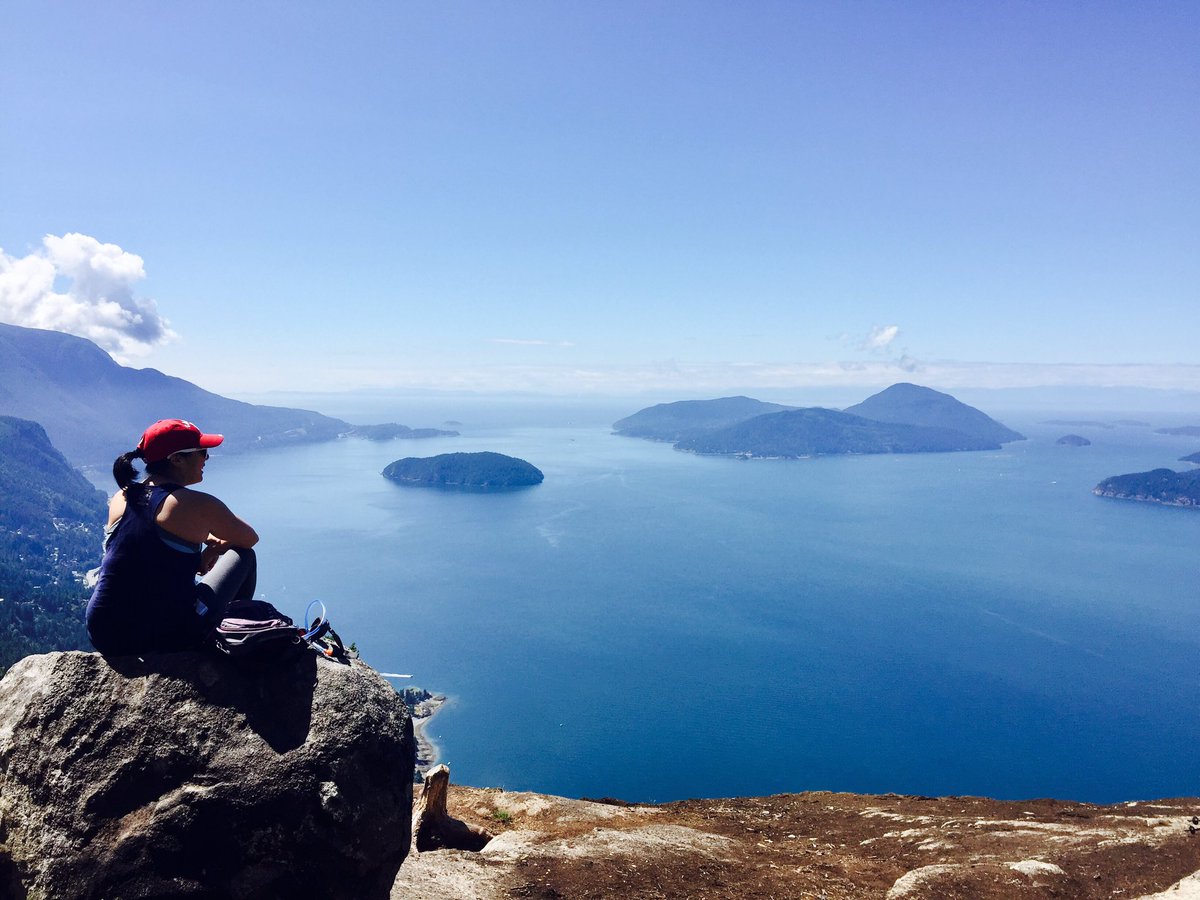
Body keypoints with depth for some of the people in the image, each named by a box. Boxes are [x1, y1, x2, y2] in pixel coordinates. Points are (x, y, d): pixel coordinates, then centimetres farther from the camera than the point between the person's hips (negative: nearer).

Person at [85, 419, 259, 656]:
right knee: (244, 555, 13)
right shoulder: (197, 505, -12)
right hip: (169, 638, -6)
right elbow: (250, 538, 4)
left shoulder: (120, 499, 6)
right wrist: (213, 551, 21)